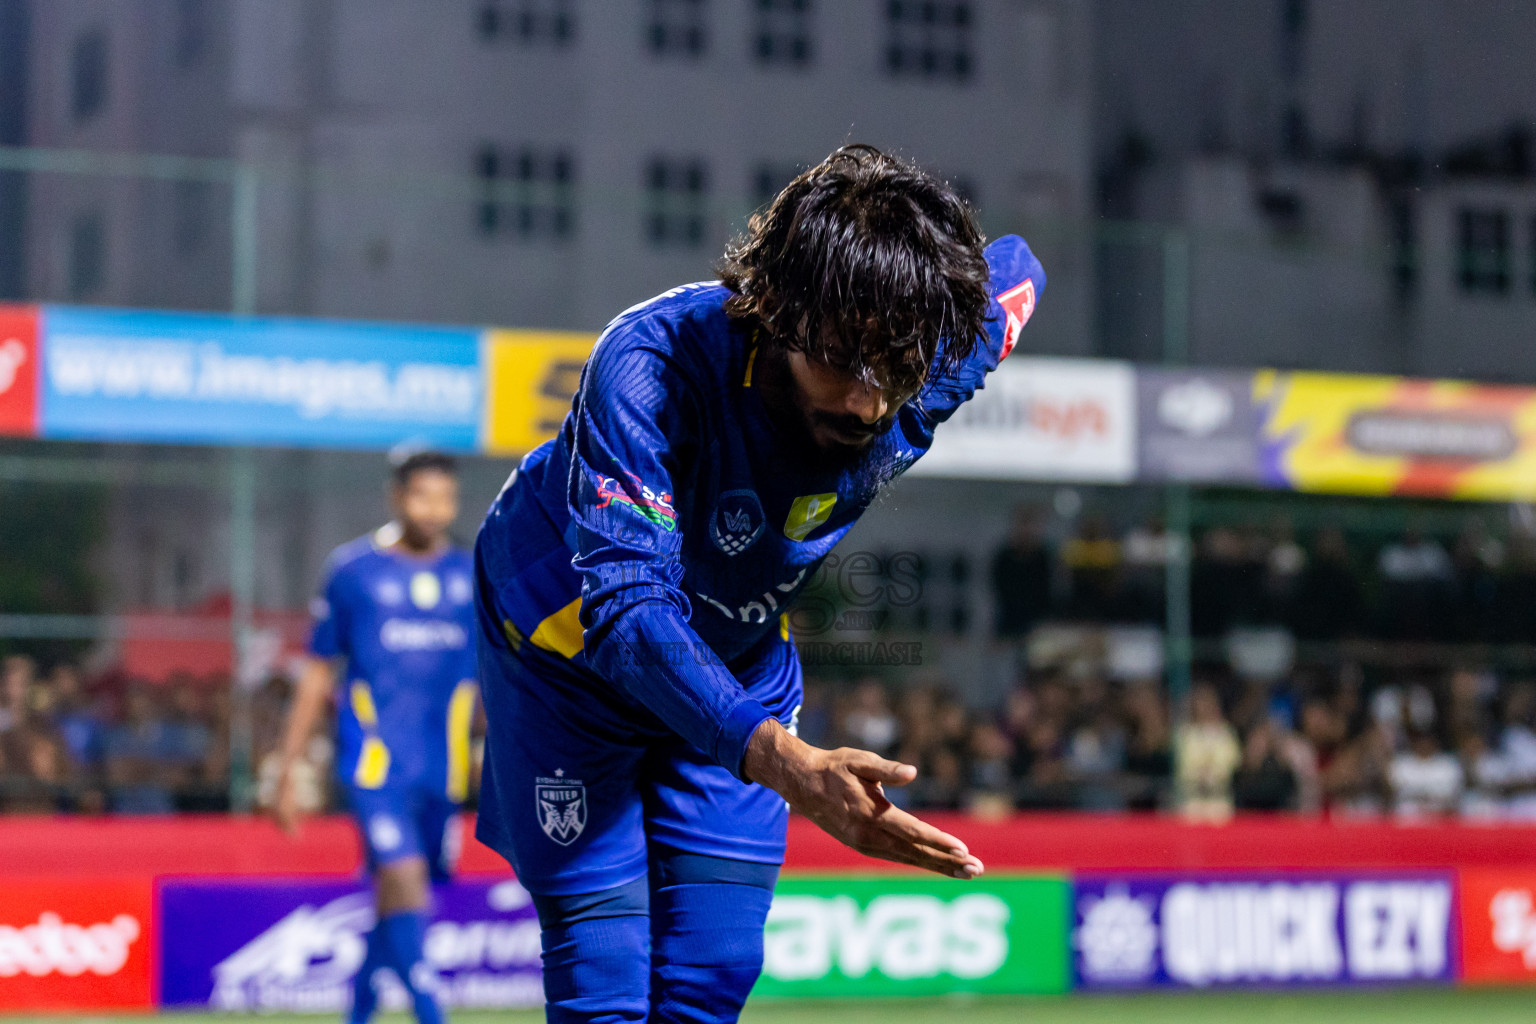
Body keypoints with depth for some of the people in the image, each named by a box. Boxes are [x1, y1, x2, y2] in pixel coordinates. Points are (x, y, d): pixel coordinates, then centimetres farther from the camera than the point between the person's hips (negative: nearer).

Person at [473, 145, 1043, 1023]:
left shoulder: (937, 371, -25)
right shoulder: (648, 369, -40)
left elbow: (1016, 270, -1)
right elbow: (625, 605, -48)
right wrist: (784, 762, -62)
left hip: (742, 665, 4)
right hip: (570, 647, -4)